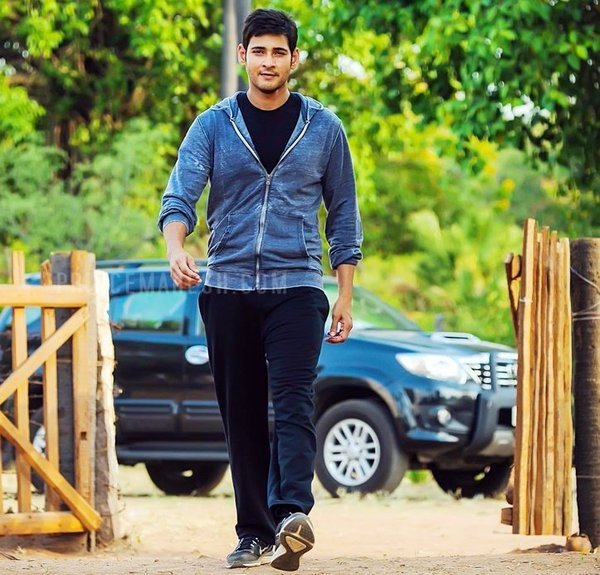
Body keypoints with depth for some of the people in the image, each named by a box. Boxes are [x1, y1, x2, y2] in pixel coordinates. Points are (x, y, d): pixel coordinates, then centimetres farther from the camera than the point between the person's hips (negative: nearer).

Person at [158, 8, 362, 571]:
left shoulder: (323, 129, 7)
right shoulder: (213, 126, 6)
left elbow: (343, 214, 12)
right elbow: (180, 195, -5)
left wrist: (345, 297, 6)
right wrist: (176, 248, -27)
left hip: (297, 287, -2)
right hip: (227, 287, 2)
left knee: (293, 402, -18)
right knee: (242, 416, 4)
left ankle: (293, 514, -32)